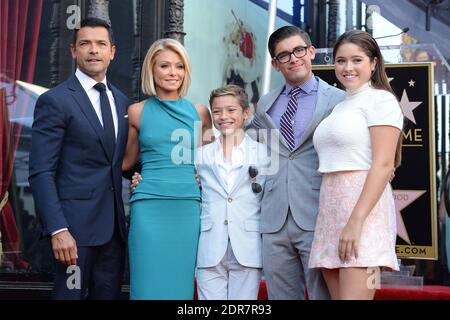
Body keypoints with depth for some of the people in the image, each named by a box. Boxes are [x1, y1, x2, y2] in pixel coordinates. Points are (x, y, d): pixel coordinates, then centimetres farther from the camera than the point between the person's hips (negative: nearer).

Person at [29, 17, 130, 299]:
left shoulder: (123, 101, 13)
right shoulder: (55, 101, -7)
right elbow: (41, 172, -12)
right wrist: (57, 229, -19)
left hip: (114, 224, 6)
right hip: (76, 223, -6)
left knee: (109, 293, 11)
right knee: (72, 293, 0)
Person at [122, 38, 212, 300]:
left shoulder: (199, 112, 10)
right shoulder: (137, 112, 6)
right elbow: (128, 160, 16)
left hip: (189, 208, 2)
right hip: (149, 208, -2)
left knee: (181, 284, 6)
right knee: (149, 285, -1)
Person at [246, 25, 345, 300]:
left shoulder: (338, 100, 0)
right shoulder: (266, 104, 16)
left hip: (317, 219, -4)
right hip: (275, 221, 4)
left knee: (323, 294, -1)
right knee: (281, 295, 8)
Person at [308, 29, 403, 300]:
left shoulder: (380, 100, -2)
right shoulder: (340, 106, 22)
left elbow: (383, 165, -12)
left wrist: (356, 221, -20)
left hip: (364, 206, -8)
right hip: (330, 209, 8)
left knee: (353, 295, -14)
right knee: (337, 295, 5)